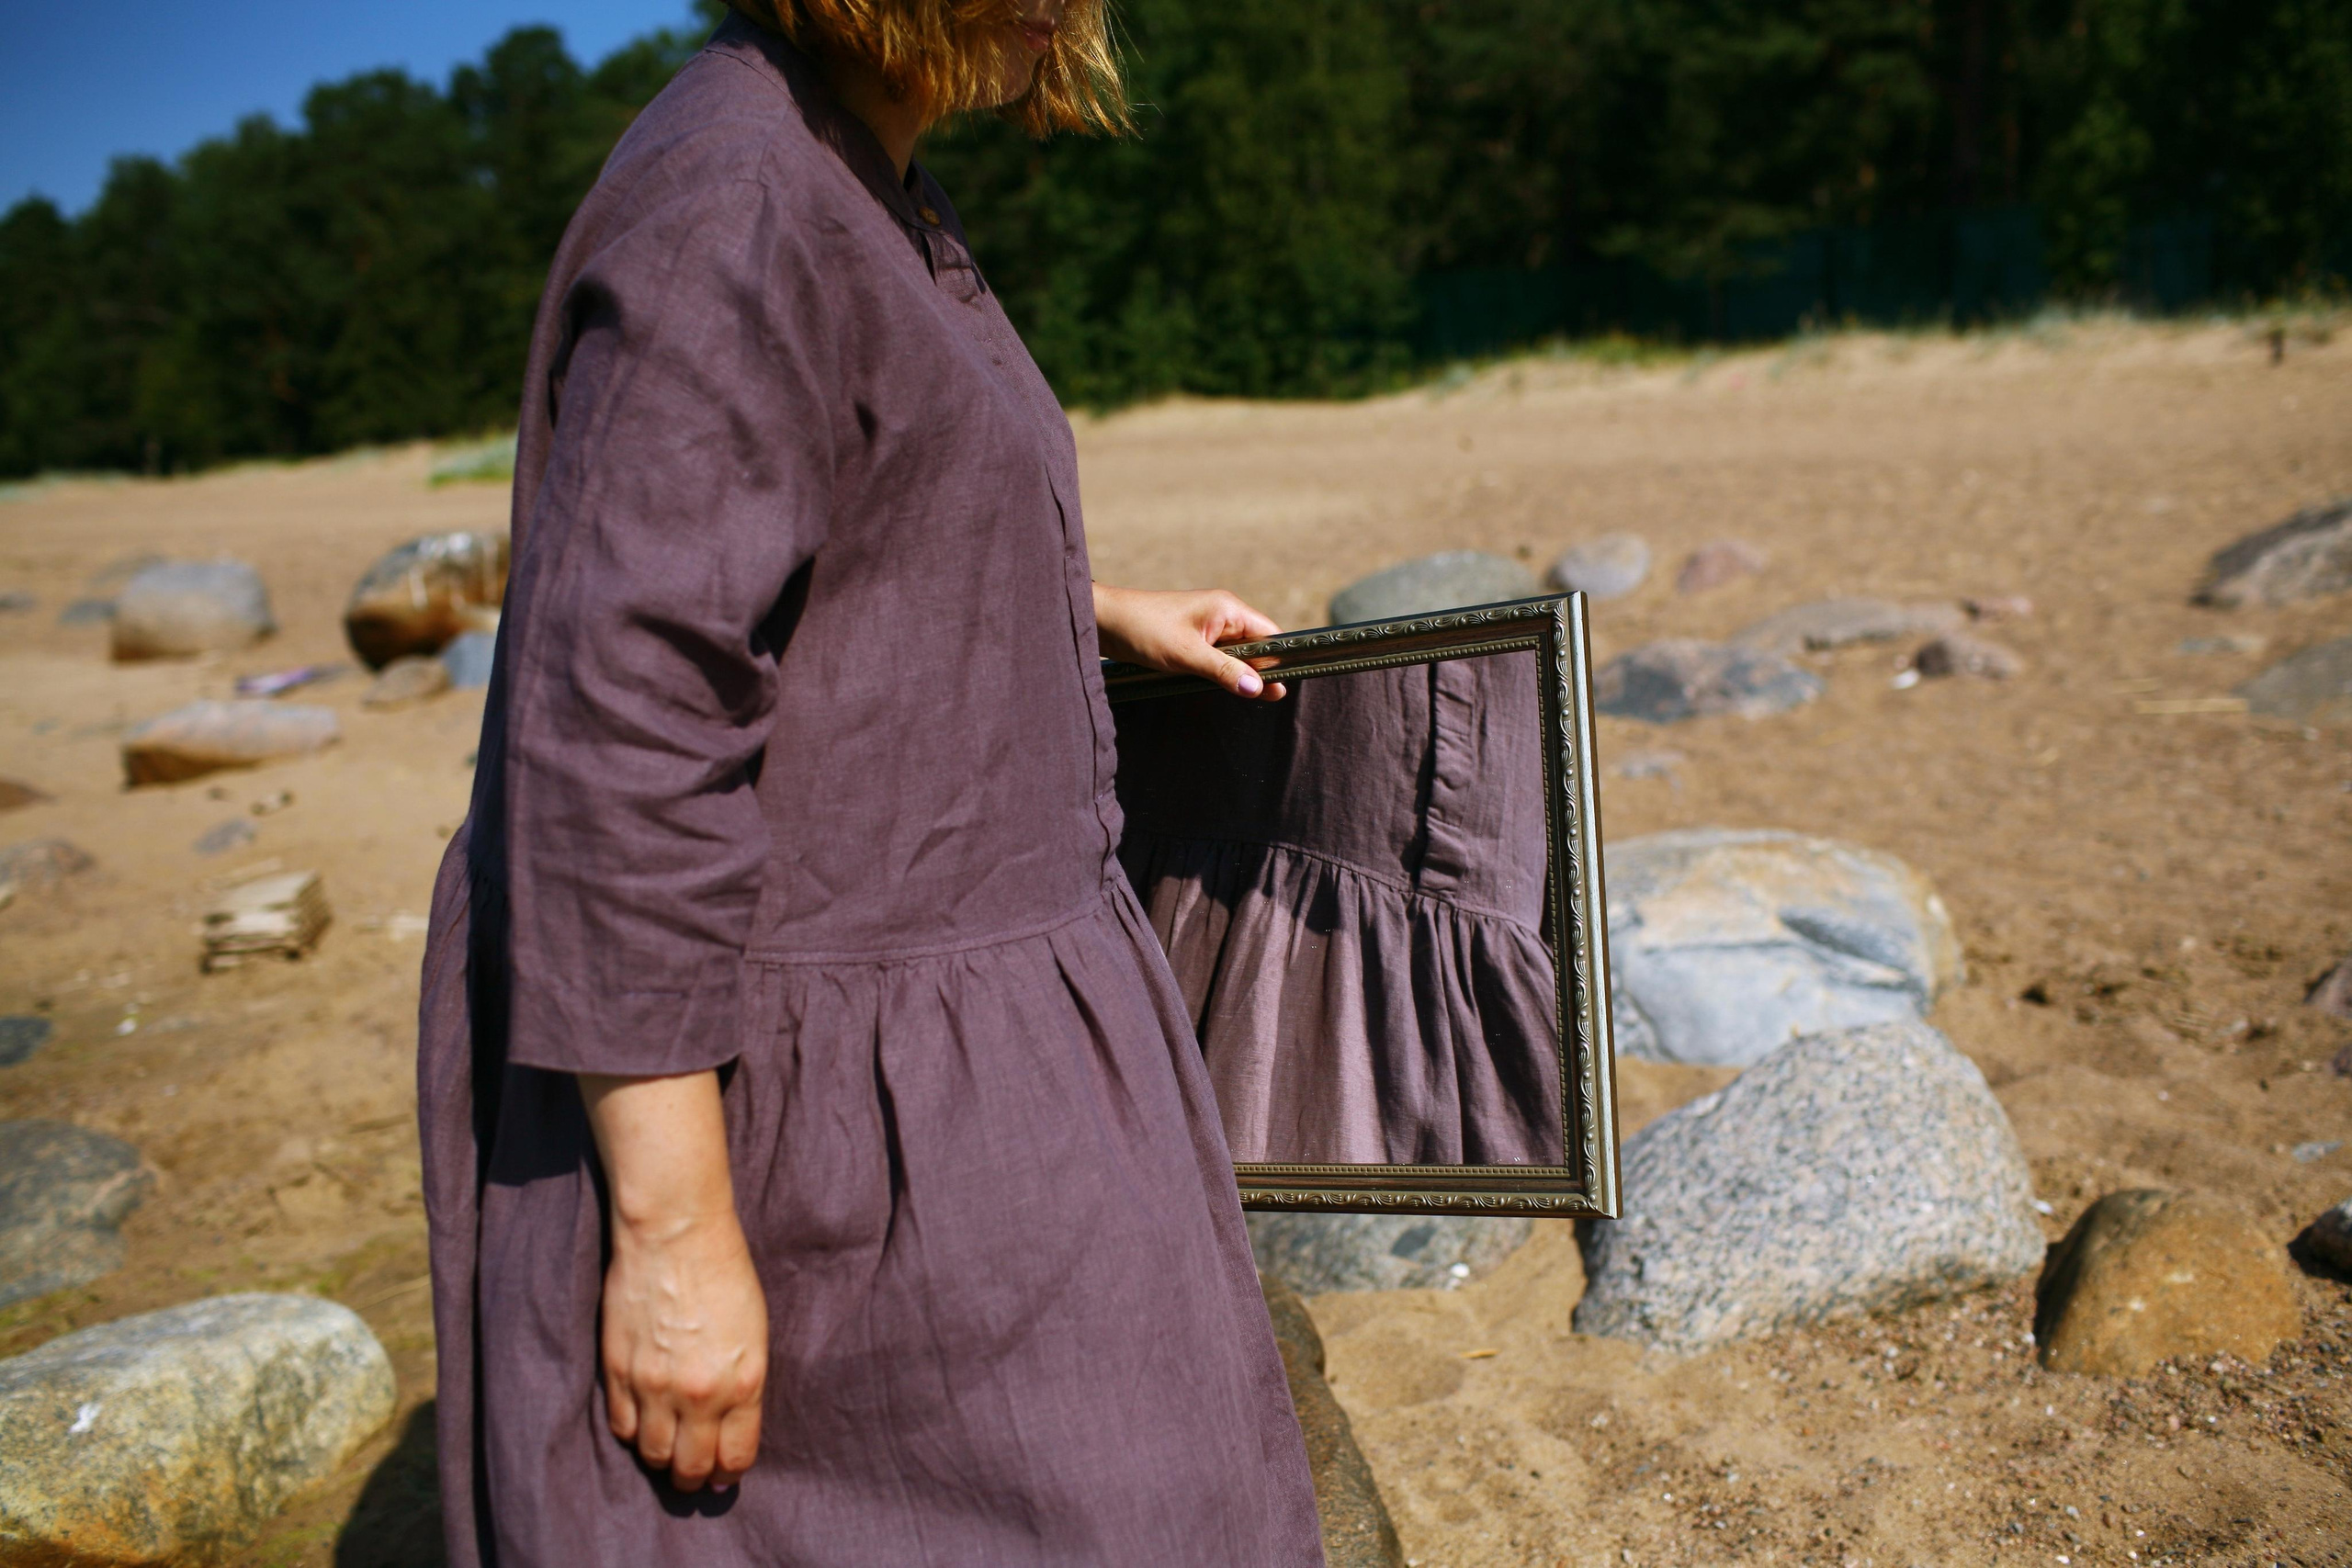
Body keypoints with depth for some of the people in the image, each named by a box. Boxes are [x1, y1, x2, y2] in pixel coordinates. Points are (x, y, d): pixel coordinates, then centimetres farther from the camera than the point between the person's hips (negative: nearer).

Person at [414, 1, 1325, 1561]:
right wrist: (675, 1232, -24)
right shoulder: (731, 210, -22)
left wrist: (1110, 609, 31)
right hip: (777, 1090, -10)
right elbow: (613, 744, -27)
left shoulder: (871, 194, 11)